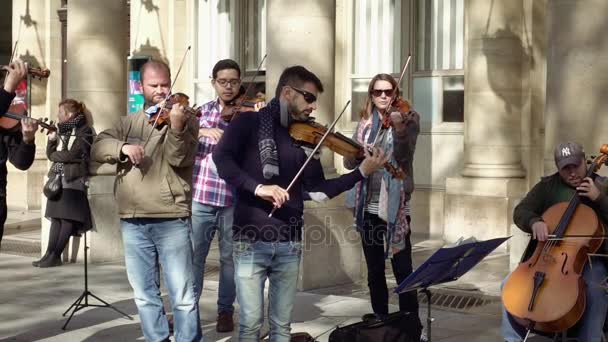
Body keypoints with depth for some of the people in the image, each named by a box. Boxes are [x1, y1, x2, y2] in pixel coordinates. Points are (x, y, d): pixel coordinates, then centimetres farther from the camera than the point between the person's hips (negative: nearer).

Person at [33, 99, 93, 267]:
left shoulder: (84, 131, -4)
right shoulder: (62, 130, 17)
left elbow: (73, 155, -14)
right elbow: (51, 154, 15)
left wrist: (56, 155, 1)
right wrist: (51, 140, -2)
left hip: (74, 180, -7)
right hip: (58, 179, 7)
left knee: (67, 218, -6)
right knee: (56, 217, 3)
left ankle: (55, 256, -5)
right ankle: (50, 254, 1)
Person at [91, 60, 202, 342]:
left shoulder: (184, 119, 2)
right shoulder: (128, 123, 14)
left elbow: (180, 159, -13)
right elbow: (98, 148, 2)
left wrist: (176, 127, -31)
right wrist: (123, 147, -18)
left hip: (171, 220, -4)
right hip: (133, 222, 4)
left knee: (184, 296, -5)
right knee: (145, 296, 11)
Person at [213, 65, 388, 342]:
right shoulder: (249, 122, -3)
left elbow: (317, 189, 8)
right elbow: (221, 158, -19)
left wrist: (362, 172, -1)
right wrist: (257, 187, -30)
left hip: (289, 244, 4)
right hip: (250, 240, -4)